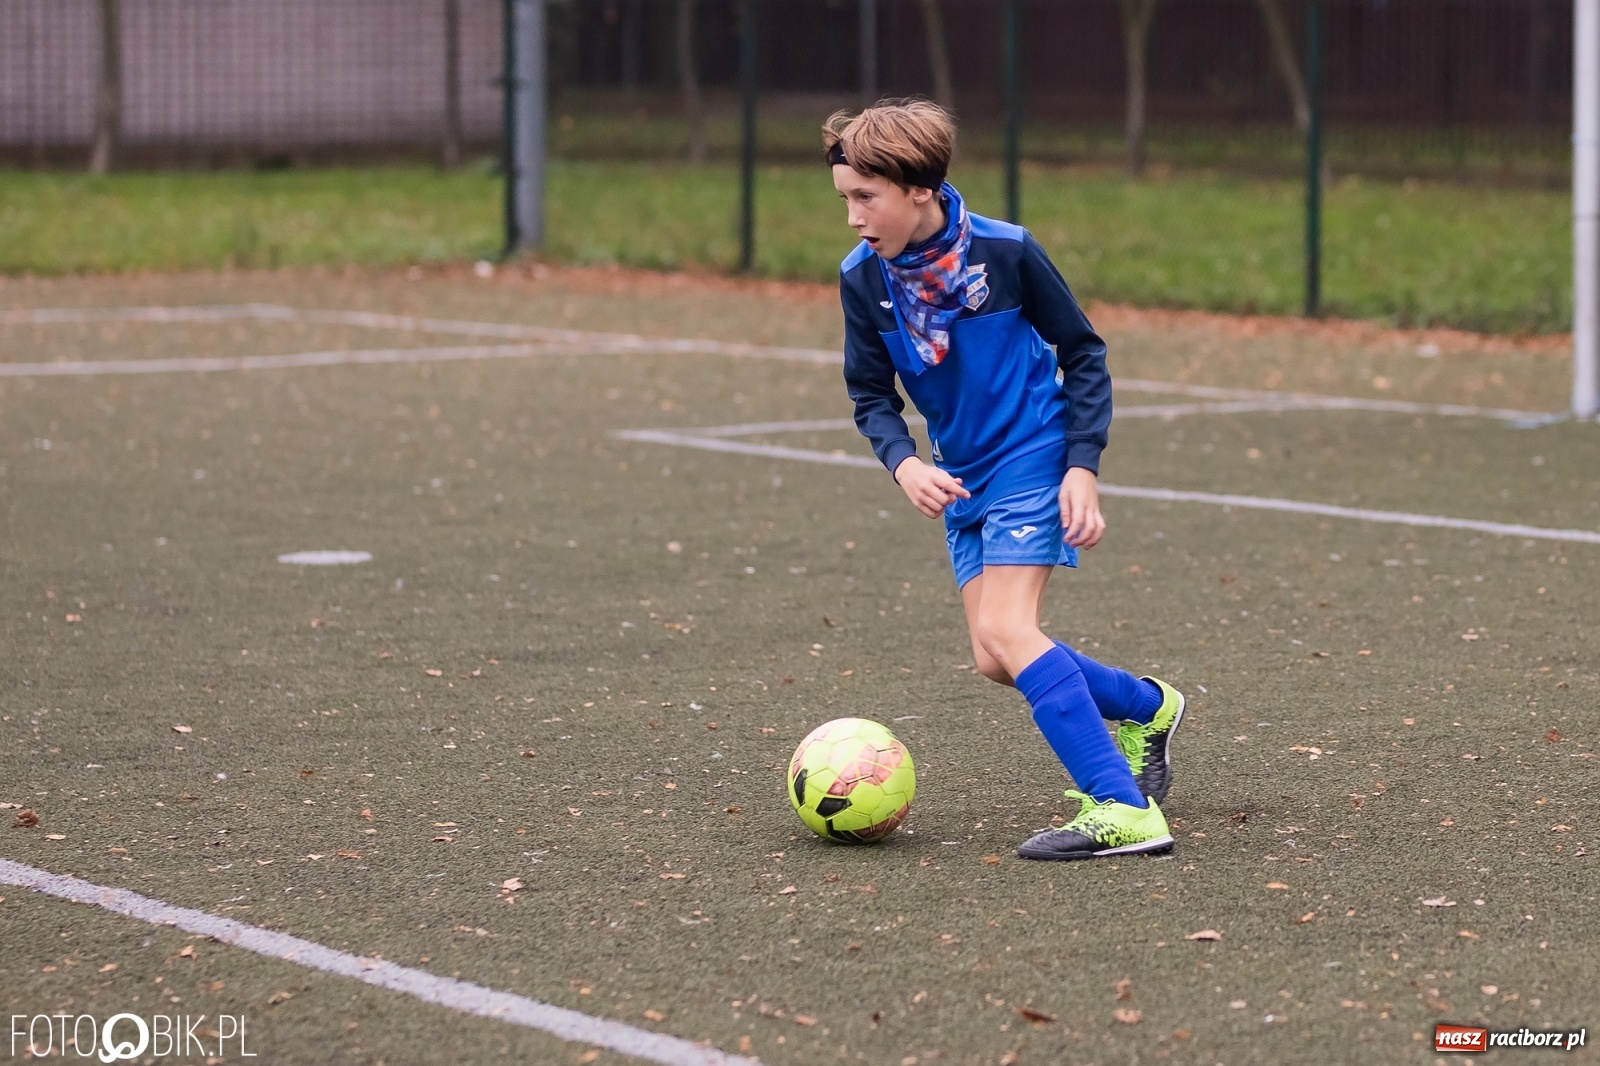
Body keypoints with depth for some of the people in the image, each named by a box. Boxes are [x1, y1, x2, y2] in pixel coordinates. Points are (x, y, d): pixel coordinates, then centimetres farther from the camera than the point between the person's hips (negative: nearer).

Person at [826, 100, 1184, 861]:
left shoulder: (1004, 252, -17)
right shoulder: (862, 278, -6)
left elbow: (1083, 355, -6)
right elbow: (872, 396, 3)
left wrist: (1082, 467, -14)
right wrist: (904, 464, -17)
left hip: (1033, 463, -6)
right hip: (961, 479, 6)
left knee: (1004, 631, -22)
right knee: (995, 659, 2)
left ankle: (1123, 809, -24)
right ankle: (1148, 708, 28)